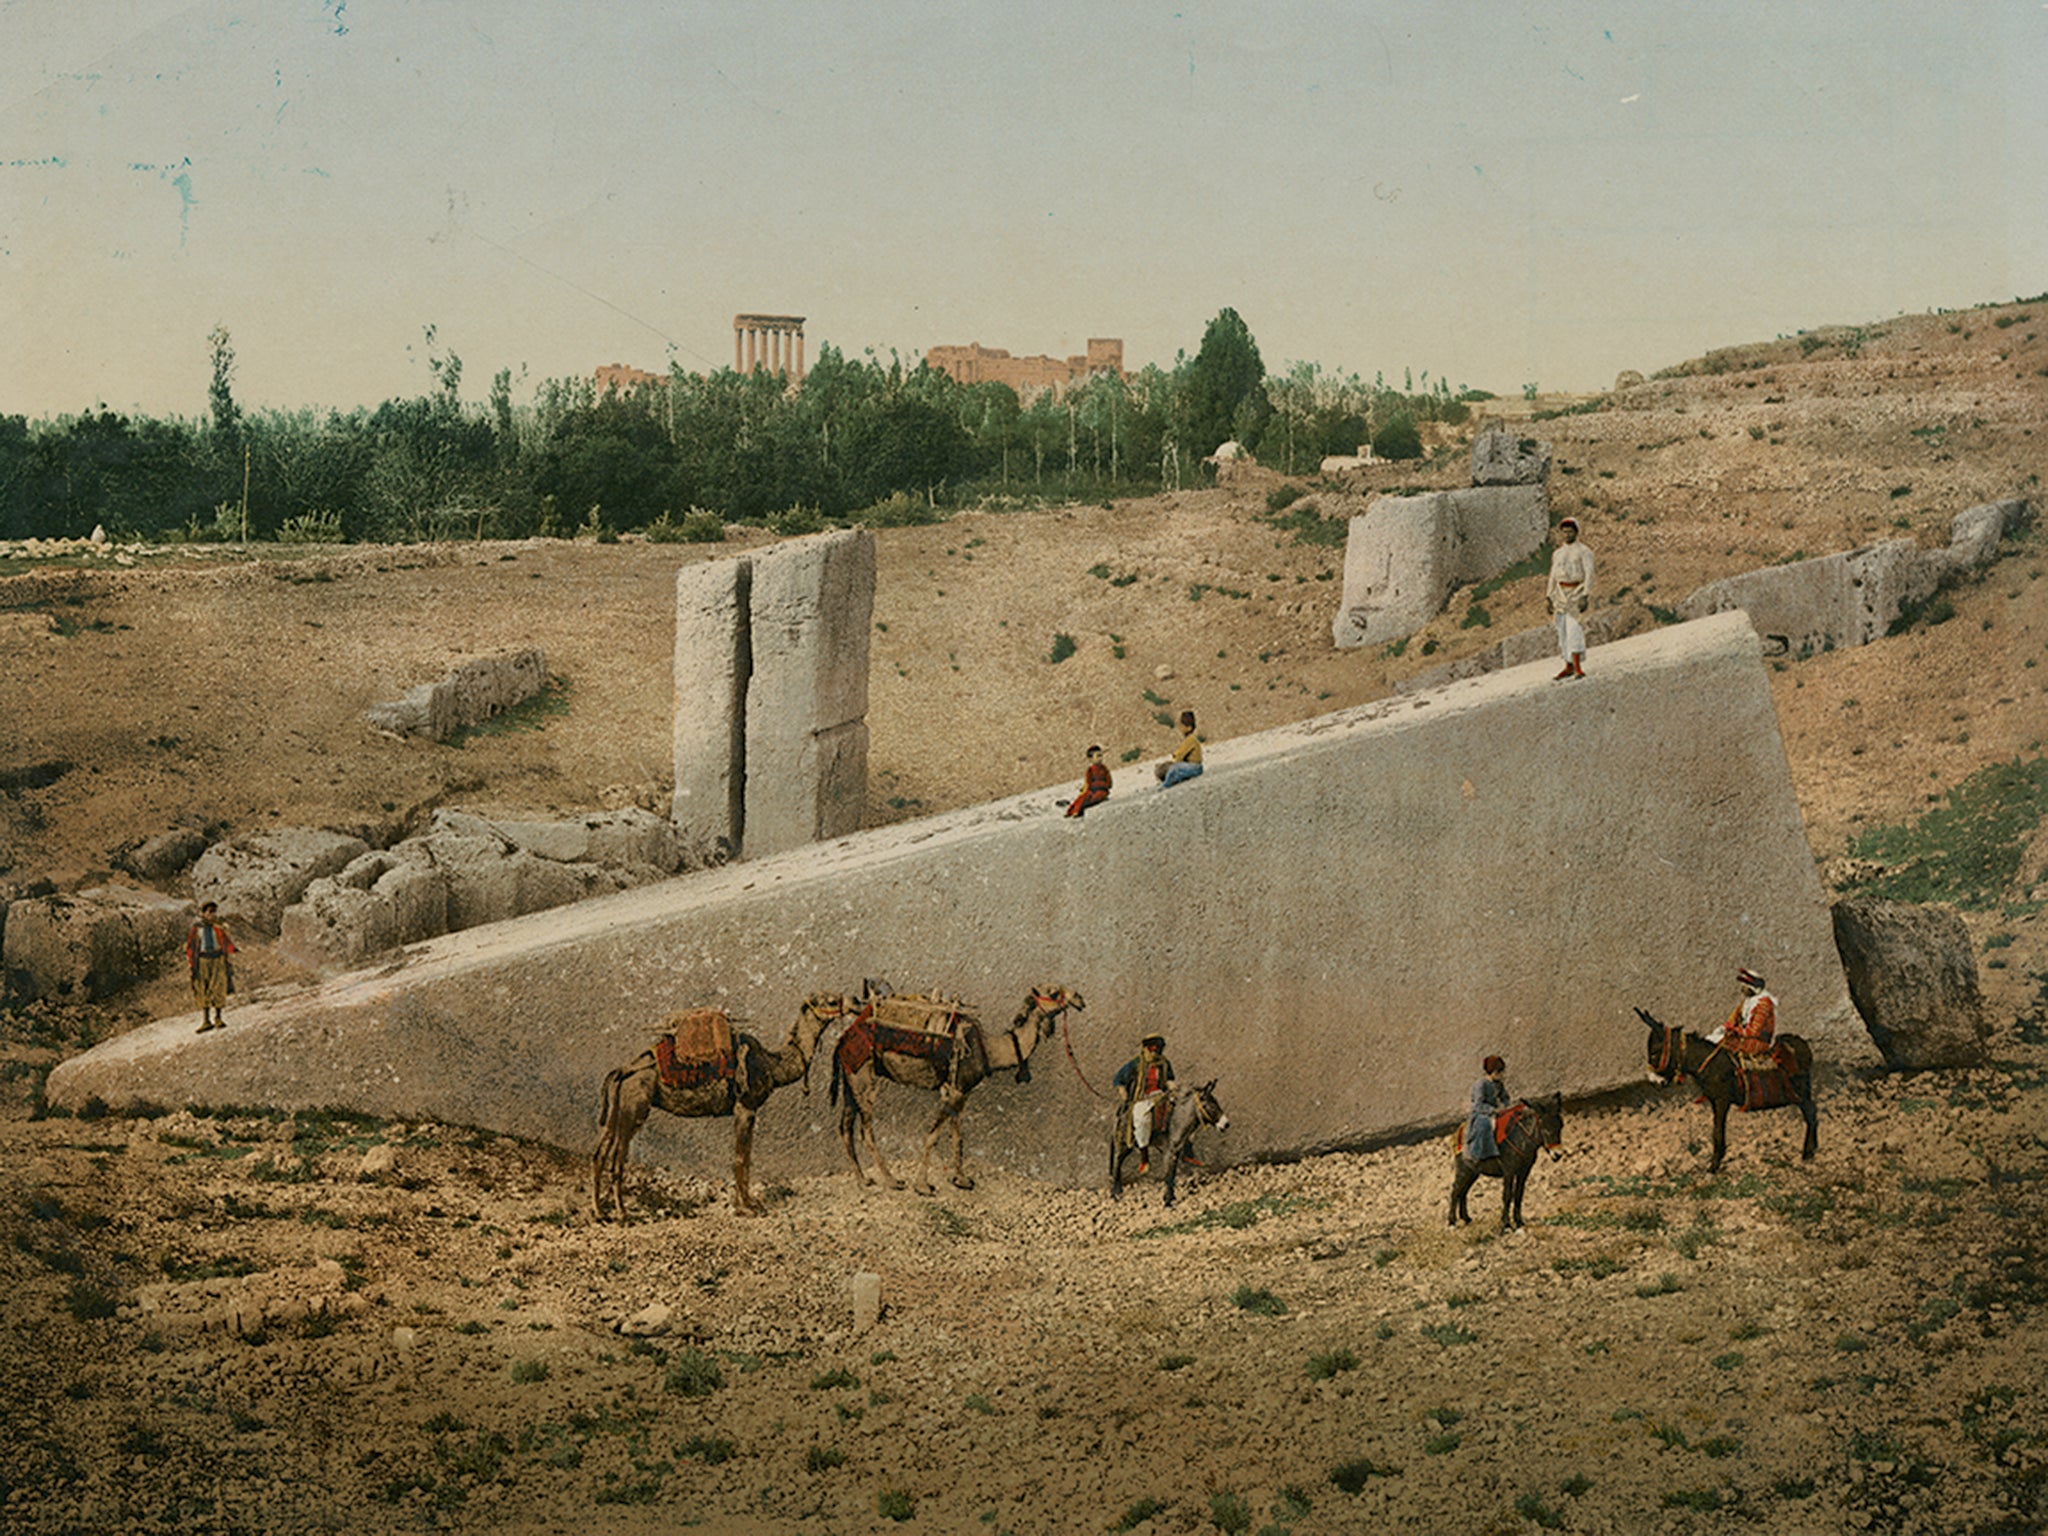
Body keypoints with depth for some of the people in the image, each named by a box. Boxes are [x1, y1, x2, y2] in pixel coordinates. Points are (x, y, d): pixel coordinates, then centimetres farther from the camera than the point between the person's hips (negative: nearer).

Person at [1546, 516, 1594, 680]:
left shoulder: (1584, 552, -4)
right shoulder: (1557, 554, 15)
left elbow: (1589, 575, -9)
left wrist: (1585, 597, -18)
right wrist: (1550, 598, 14)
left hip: (1576, 592, -7)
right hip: (1561, 595, 7)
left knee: (1573, 630, -17)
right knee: (1563, 632, 6)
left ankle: (1578, 668, -21)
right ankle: (1569, 667, 13)